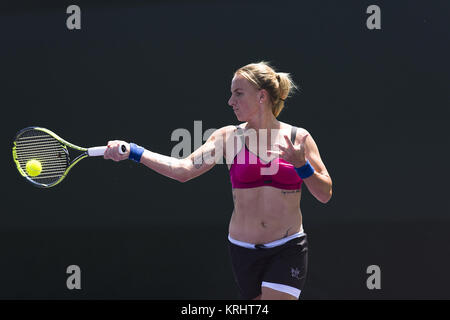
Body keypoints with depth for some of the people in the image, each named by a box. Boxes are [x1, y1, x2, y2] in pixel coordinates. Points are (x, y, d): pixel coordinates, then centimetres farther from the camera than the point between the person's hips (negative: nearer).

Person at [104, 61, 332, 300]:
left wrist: (301, 165, -17)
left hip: (287, 252, -2)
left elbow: (325, 195, 1)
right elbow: (185, 169, -9)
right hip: (243, 250, 2)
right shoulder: (228, 137, 2)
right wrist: (132, 152, -17)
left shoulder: (298, 138, 0)